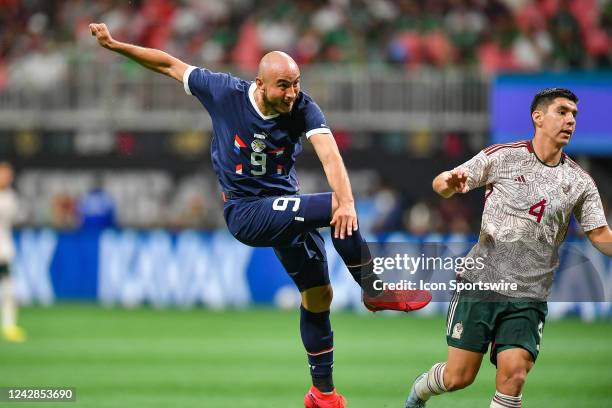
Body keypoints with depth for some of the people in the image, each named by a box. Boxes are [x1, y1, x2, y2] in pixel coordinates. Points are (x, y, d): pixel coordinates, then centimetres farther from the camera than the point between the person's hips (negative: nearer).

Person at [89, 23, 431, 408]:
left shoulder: (303, 108, -15)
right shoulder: (224, 91, -16)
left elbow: (330, 154, -30)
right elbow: (169, 64, -5)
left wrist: (348, 201, -48)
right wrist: (114, 44, -8)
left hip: (284, 206, 4)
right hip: (245, 212, -4)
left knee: (318, 294, 9)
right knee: (335, 207, -26)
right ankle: (375, 290, -15)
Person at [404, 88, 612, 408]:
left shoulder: (580, 183, 6)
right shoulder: (502, 157, -2)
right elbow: (442, 185, 2)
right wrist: (450, 181, -23)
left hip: (529, 298, 2)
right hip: (481, 282, -2)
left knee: (513, 376, -16)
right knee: (458, 377, 1)